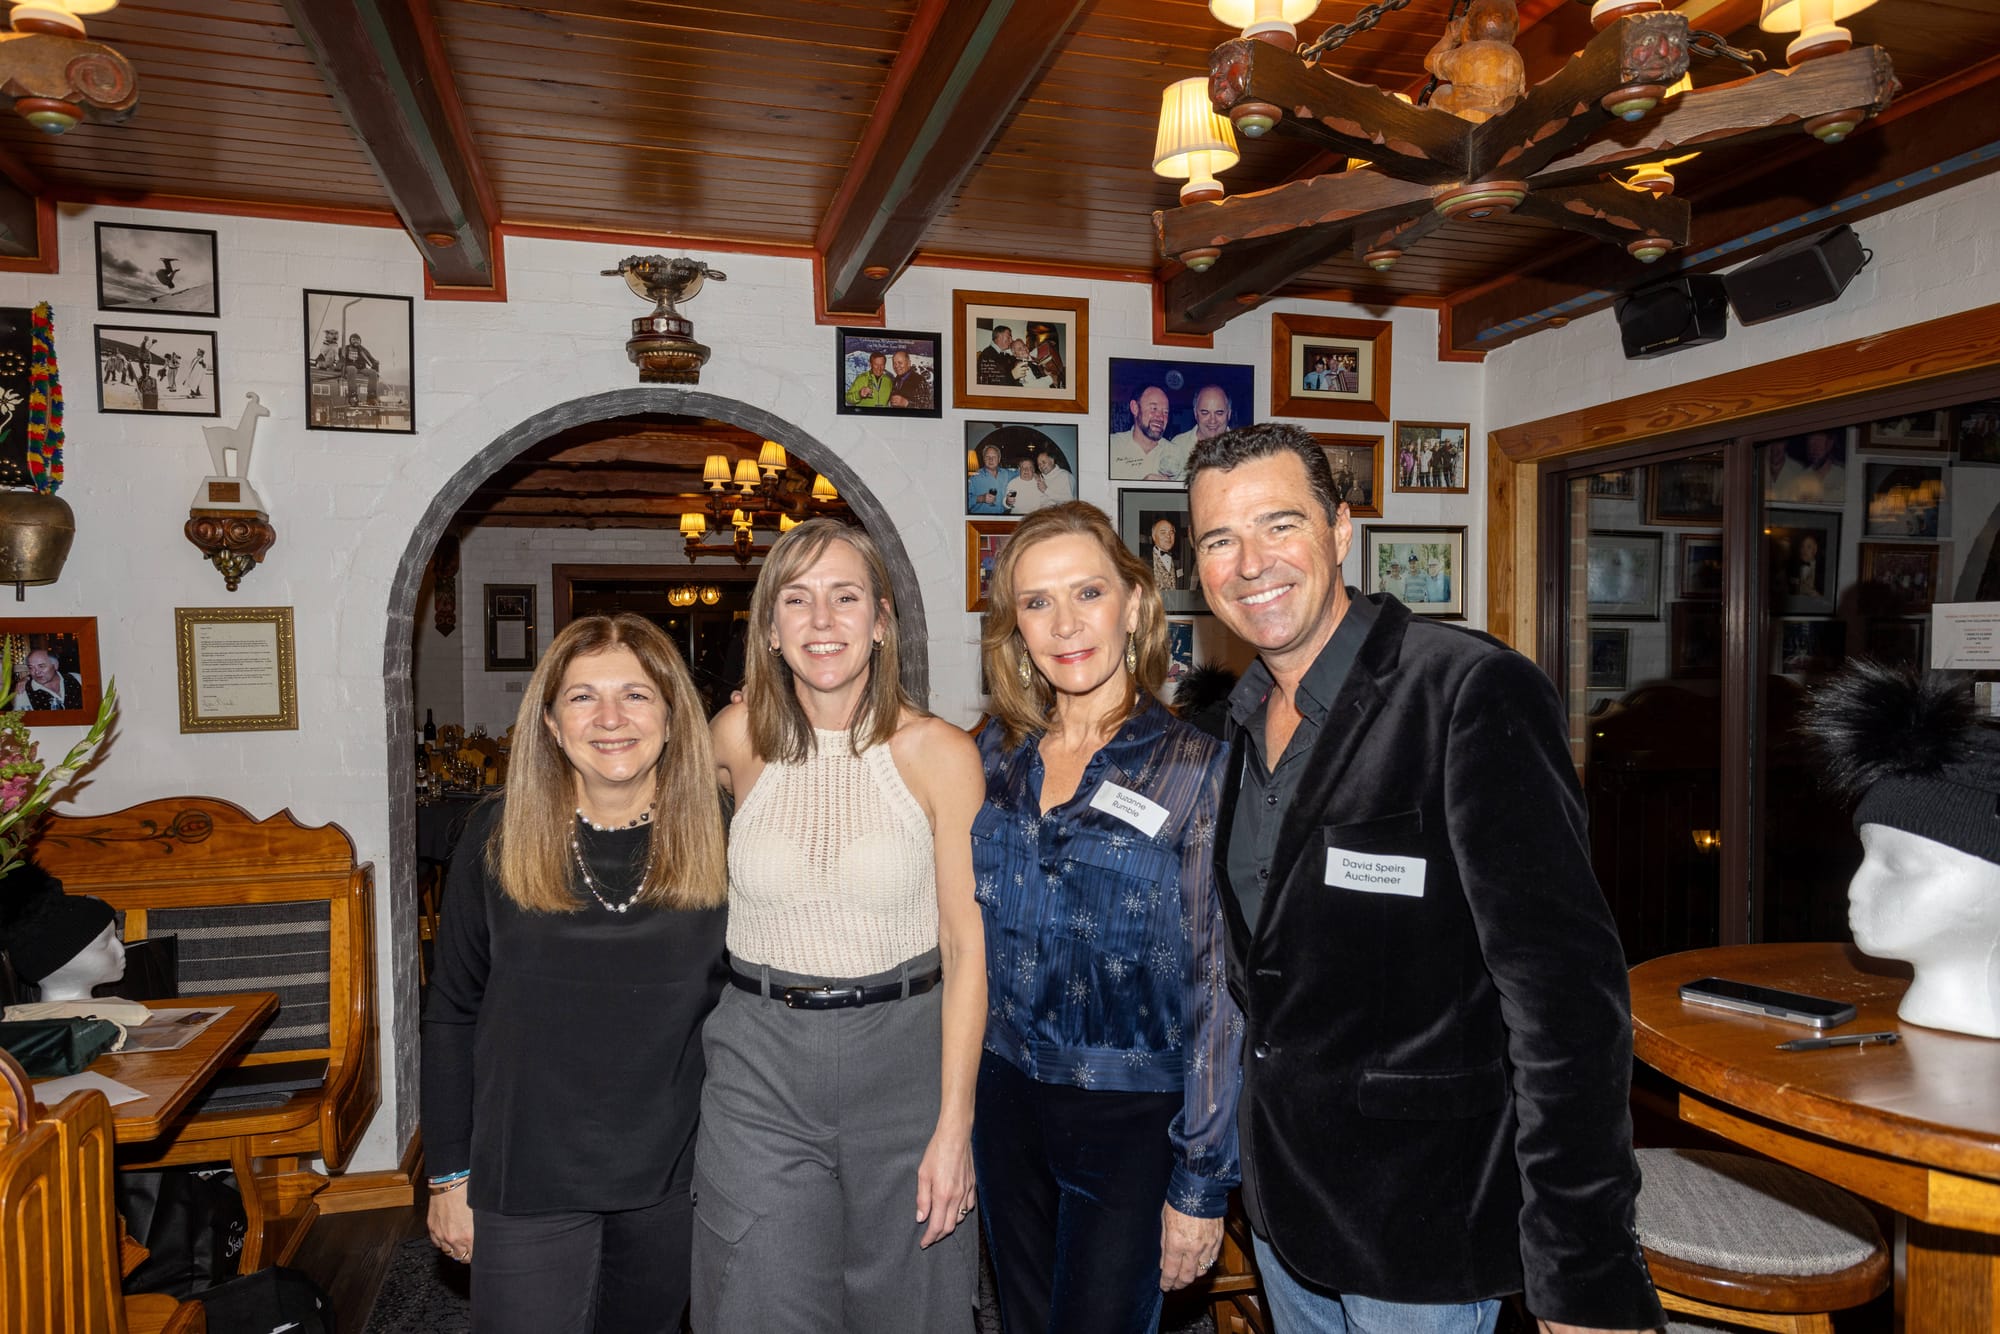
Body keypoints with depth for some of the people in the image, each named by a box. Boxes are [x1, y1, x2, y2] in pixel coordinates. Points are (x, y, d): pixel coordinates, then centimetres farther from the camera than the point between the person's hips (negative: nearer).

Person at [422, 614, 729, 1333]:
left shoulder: (713, 839, -8)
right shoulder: (498, 836, -9)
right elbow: (451, 1014, -1)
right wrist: (449, 1174, 1)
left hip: (671, 1179, 2)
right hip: (526, 1180, -1)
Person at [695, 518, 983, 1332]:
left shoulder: (940, 753, -9)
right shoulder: (738, 737, -4)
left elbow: (965, 946, -8)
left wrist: (955, 1124, -11)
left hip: (905, 1058, -1)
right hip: (760, 1067, 1)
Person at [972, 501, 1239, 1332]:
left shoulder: (1194, 771, -14)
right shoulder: (994, 755, -1)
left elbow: (1218, 985, -12)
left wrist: (1202, 1182, -11)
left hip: (1133, 1116, -4)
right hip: (1005, 1100, 5)